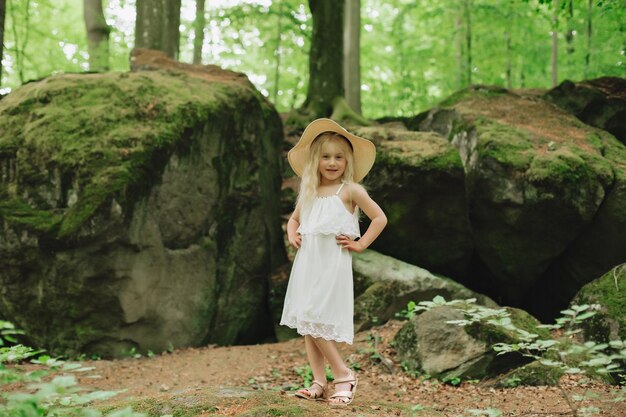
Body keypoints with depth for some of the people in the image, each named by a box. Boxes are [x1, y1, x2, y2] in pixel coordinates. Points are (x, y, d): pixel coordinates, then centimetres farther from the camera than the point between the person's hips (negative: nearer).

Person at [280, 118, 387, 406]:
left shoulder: (350, 190, -3)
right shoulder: (308, 192, 13)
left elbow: (380, 218, -3)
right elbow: (294, 219, 28)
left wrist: (360, 244, -7)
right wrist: (292, 236, 8)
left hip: (333, 263, -6)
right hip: (307, 262, 6)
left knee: (316, 321, -13)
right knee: (306, 323, 5)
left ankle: (343, 374, 0)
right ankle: (319, 382, 10)